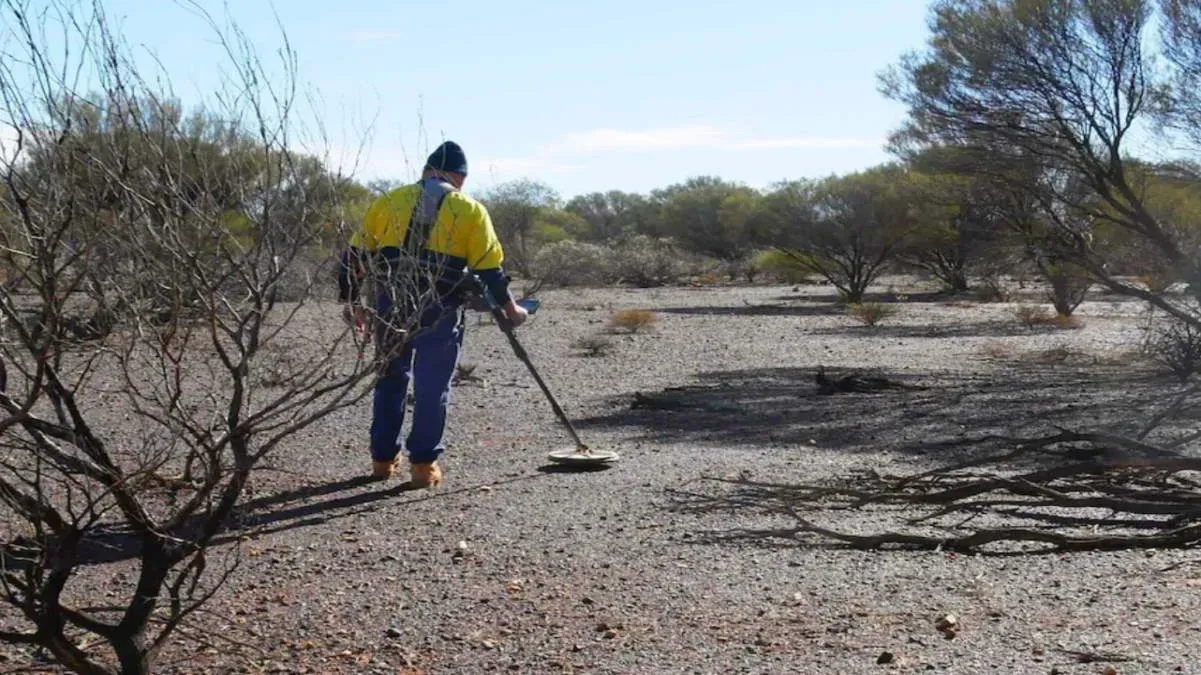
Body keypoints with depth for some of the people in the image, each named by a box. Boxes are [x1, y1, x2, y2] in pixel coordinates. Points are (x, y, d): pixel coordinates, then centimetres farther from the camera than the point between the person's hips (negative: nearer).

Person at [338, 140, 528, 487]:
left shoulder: (390, 200, 12)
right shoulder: (470, 211, 6)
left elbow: (355, 253, 11)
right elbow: (490, 268, 2)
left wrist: (352, 301, 20)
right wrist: (510, 308, 14)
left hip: (391, 305, 3)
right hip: (441, 309, -2)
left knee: (391, 379, 17)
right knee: (433, 387, 7)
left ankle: (383, 458, 23)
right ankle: (423, 464, 7)